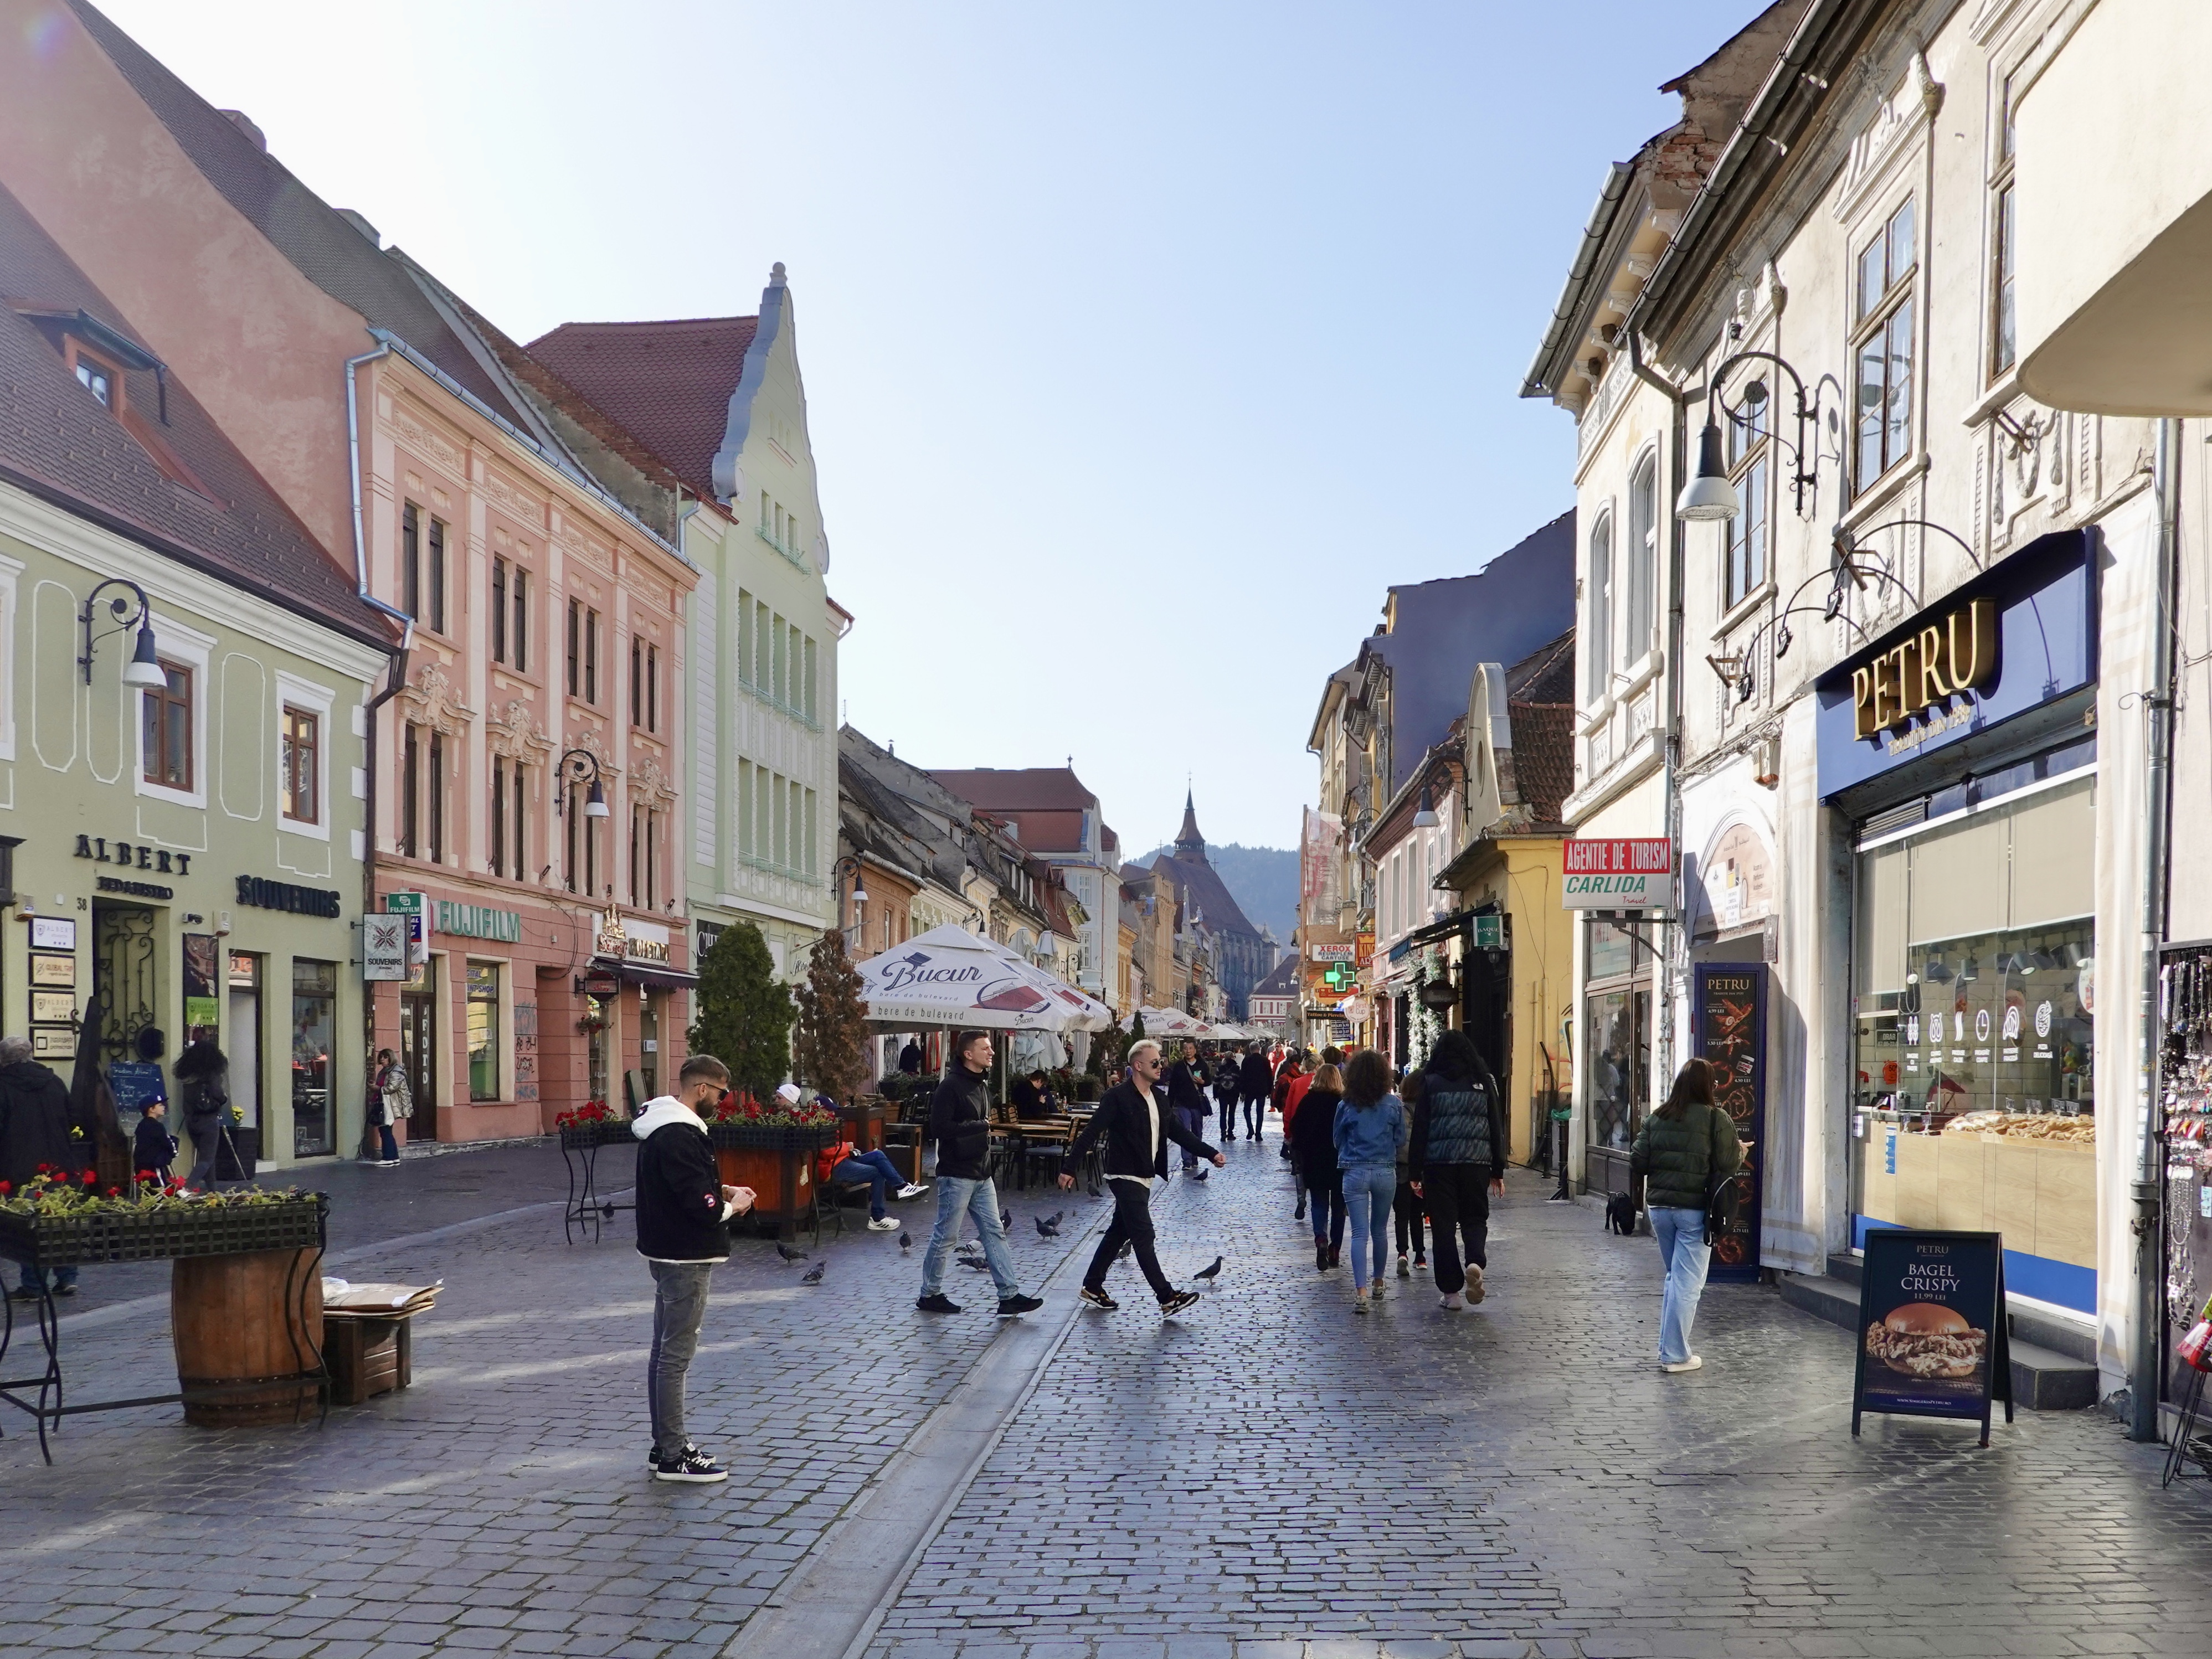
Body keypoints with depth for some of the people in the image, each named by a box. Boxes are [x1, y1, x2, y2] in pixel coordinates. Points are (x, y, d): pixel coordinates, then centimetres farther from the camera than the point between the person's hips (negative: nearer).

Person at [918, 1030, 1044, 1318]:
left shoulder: (982, 1084, 14)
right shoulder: (951, 1086, -15)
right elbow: (939, 1128, -22)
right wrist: (979, 1126, -15)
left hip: (981, 1175, 9)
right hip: (956, 1175, -9)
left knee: (995, 1233, 4)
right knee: (946, 1236, 1)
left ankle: (1009, 1296, 4)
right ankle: (929, 1295, 14)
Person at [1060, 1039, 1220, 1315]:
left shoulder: (1158, 1098, 10)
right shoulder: (1118, 1097, -15)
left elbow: (1179, 1132, 14)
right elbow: (1090, 1133, -17)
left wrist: (1211, 1154, 6)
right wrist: (1069, 1168, -21)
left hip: (1144, 1178, 9)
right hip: (1125, 1177, -9)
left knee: (1119, 1232, 15)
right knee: (1144, 1237, -9)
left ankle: (1093, 1287, 26)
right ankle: (1167, 1298, -10)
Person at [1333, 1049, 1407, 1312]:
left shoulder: (1346, 1106, -6)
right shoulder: (1394, 1104, -5)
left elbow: (1337, 1140, 5)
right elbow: (1401, 1138, 5)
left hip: (1355, 1173, -2)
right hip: (1386, 1172, 2)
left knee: (1360, 1233, -4)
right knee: (1380, 1231, 18)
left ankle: (1361, 1291, -16)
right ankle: (1378, 1283, 32)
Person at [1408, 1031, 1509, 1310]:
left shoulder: (1431, 1082, 1)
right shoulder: (1485, 1081, 6)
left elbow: (1420, 1129, -1)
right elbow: (1497, 1128, 7)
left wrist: (1415, 1174, 2)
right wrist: (1498, 1171, 13)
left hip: (1438, 1162, -1)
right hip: (1477, 1162, 1)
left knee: (1444, 1224, 5)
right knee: (1475, 1218, 13)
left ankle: (1451, 1291, 4)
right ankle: (1475, 1263, -16)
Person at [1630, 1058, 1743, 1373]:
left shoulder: (1656, 1119, 5)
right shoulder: (1717, 1120, -9)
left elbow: (1638, 1162, 4)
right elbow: (1728, 1164, -9)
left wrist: (1643, 1193, 20)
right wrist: (1740, 1151, 11)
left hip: (1659, 1207, 5)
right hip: (1696, 1210, -5)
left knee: (1674, 1277, 20)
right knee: (1688, 1283, 0)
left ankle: (1669, 1347, 22)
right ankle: (1676, 1355, 1)